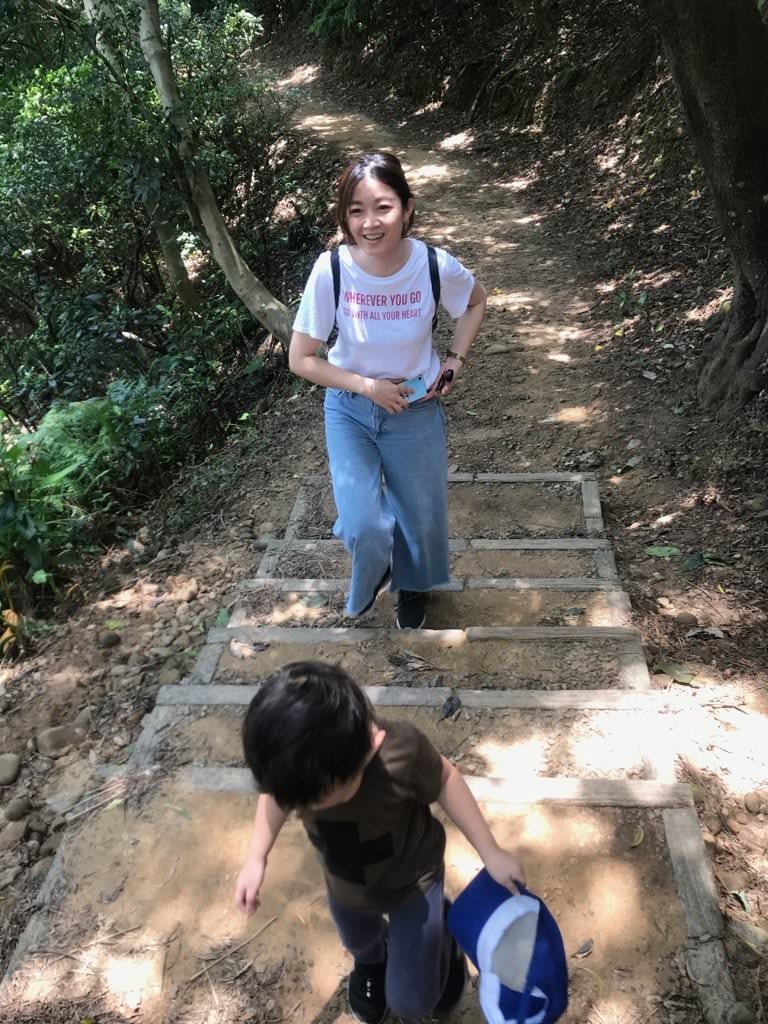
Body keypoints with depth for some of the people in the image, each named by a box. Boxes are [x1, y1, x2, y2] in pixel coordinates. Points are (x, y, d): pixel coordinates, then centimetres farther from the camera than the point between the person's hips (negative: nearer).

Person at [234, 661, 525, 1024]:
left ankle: (442, 929, 37)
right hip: (346, 887, 4)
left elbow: (445, 780, -21)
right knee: (358, 942, 32)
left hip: (413, 881, -3)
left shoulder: (402, 751, -43)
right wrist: (255, 859, -14)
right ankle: (371, 959, 69)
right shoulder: (291, 760, -34)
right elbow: (275, 793, -8)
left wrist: (491, 853, -14)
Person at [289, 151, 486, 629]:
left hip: (417, 410, 1)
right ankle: (374, 572, 29)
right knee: (362, 525, -10)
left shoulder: (436, 265, -21)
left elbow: (476, 302, 3)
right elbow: (301, 359, -14)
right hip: (350, 410, -1)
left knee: (420, 513, 16)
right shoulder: (331, 270, -23)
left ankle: (413, 585, 50)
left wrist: (454, 361, -6)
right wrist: (367, 386, -20)